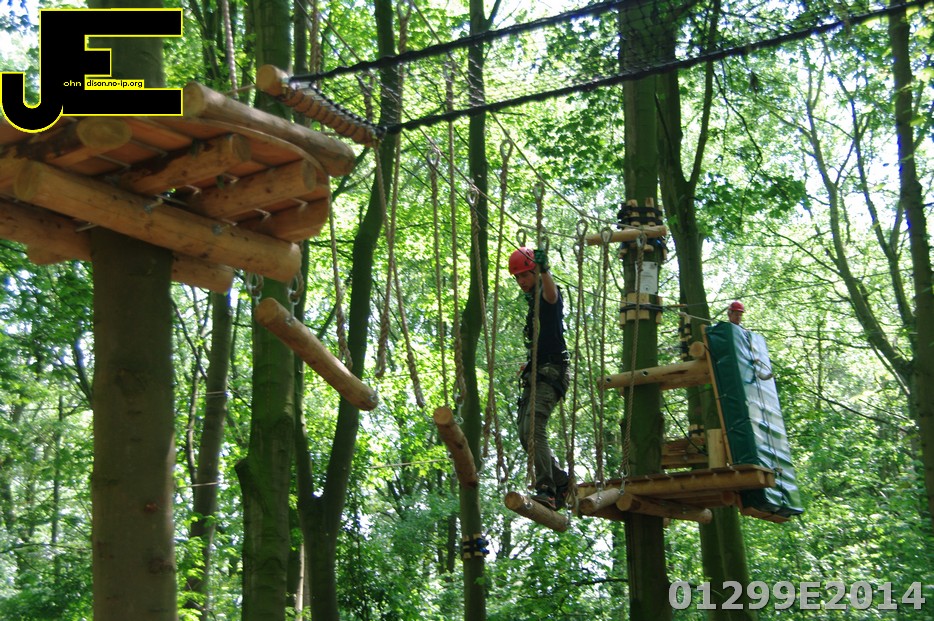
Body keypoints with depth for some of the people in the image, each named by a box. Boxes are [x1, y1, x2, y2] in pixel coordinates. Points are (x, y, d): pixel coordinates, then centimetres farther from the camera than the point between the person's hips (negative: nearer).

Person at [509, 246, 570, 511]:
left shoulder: (548, 295, -6)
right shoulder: (532, 301, 21)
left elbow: (551, 292, -35)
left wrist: (544, 270, -53)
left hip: (551, 373, -10)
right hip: (535, 374, 10)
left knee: (534, 428, -24)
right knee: (526, 433, 7)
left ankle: (546, 491, -30)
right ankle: (561, 482, 16)